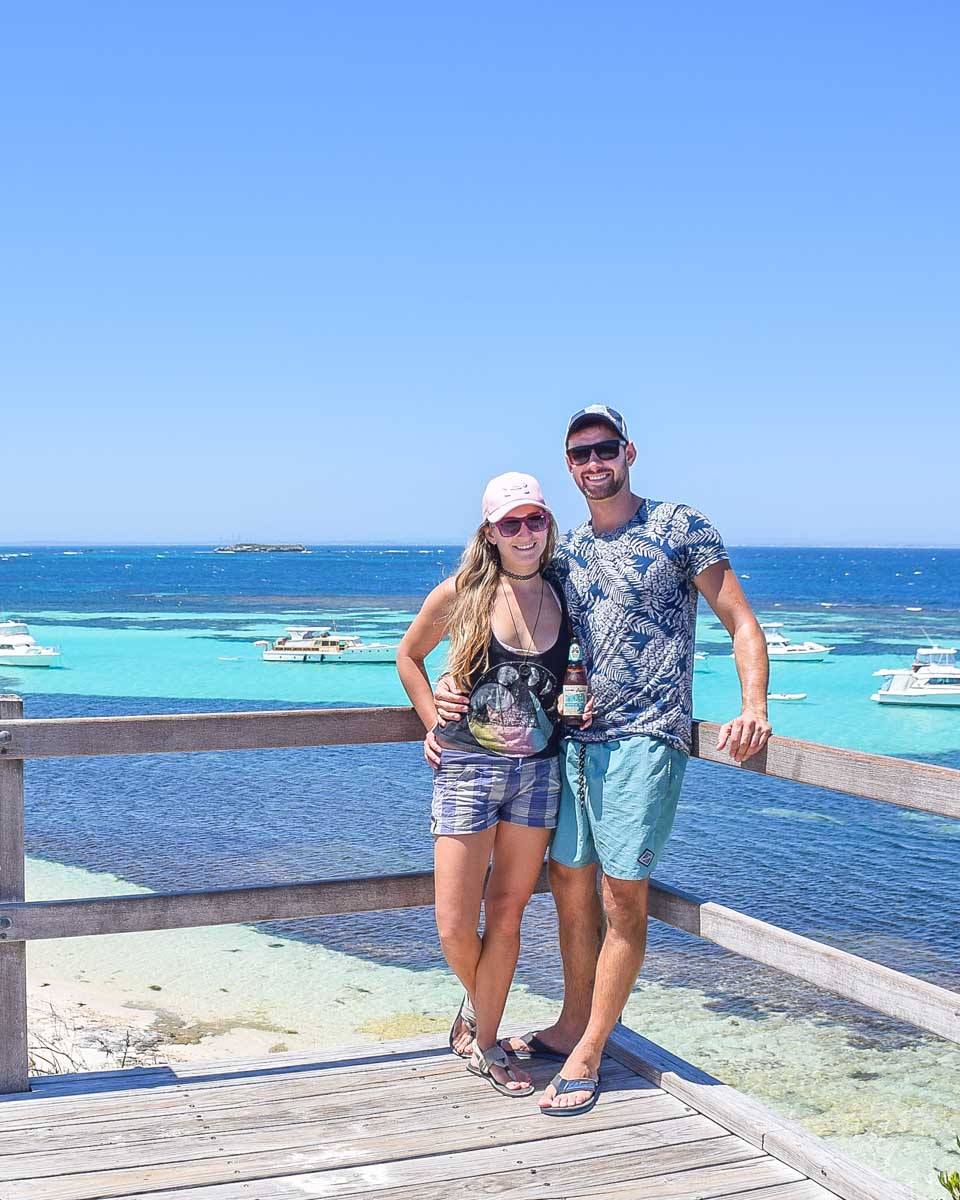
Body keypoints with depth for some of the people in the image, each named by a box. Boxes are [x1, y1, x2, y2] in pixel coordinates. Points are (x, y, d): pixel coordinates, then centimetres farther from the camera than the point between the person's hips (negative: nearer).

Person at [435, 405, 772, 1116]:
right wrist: (464, 687, 6)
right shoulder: (567, 552, 14)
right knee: (569, 878, 12)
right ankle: (573, 1025, 29)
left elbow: (742, 623, -4)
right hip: (576, 738, 6)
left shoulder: (680, 528, -3)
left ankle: (587, 1057, 6)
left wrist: (753, 708, -20)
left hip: (646, 739, -6)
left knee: (623, 895, -4)